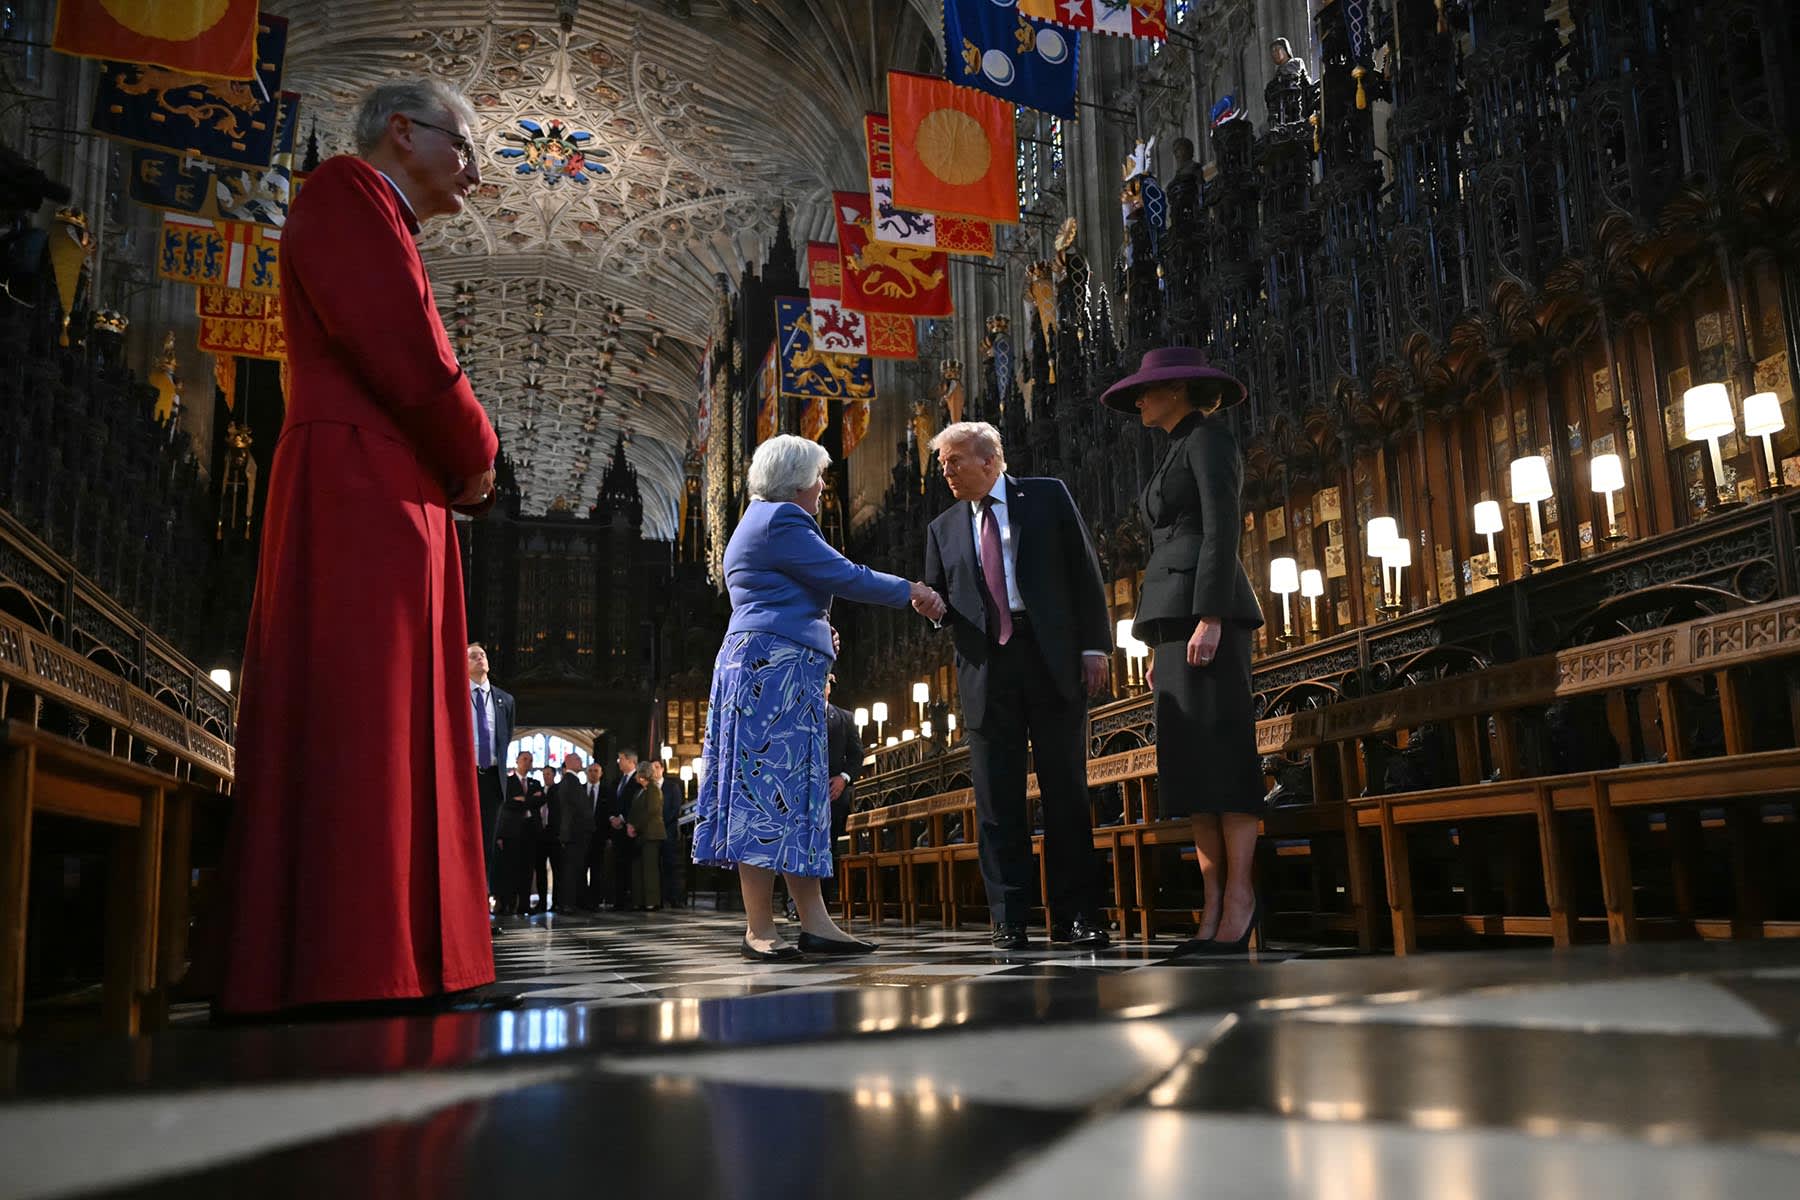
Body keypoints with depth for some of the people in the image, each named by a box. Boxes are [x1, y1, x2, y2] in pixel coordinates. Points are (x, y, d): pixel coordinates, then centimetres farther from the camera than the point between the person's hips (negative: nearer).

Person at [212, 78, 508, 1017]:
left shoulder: (381, 225, 29)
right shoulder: (348, 193, -1)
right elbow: (408, 358, -14)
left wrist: (459, 467, 9)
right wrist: (475, 458, -1)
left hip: (395, 504, 10)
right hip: (362, 494, -10)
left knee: (402, 739, 6)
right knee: (361, 724, -13)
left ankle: (410, 965, 9)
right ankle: (349, 970, -12)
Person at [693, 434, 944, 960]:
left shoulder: (760, 520, 25)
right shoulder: (781, 520, -9)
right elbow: (846, 576, -12)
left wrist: (814, 629, 36)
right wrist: (911, 591, -1)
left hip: (778, 669, 11)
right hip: (775, 665, -11)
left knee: (800, 794, 5)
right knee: (770, 787, -11)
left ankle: (813, 922, 3)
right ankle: (760, 930, -9)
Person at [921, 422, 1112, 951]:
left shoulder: (1047, 496, 8)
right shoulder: (943, 529, 16)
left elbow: (1084, 570, 4)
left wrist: (1094, 645, -3)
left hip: (1052, 659, -2)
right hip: (986, 668, 2)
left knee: (1066, 789, 0)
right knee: (997, 798, 1)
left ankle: (1075, 915, 7)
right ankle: (1010, 919, 7)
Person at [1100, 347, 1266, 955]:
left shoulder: (1211, 436, -1)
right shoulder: (1179, 458, 27)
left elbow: (1223, 529, -13)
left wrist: (1210, 620, -22)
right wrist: (1161, 645, 20)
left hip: (1207, 609, -9)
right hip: (1178, 617, 9)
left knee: (1219, 755, -11)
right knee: (1189, 763, 1)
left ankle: (1239, 897, -8)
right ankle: (1215, 905, 1)